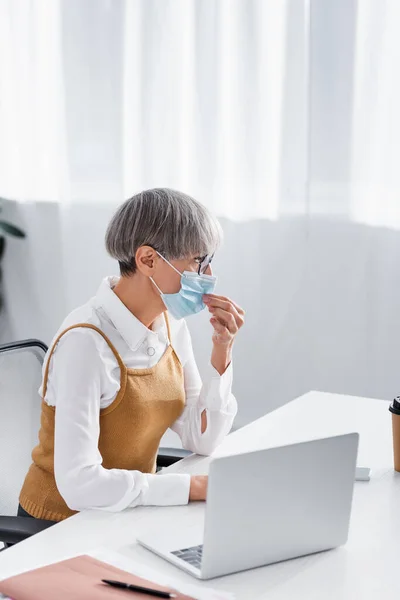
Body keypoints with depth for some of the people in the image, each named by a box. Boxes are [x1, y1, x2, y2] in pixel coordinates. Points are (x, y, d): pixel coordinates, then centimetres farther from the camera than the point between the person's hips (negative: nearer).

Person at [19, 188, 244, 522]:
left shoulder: (171, 325, -1)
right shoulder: (87, 342, -24)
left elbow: (202, 441, 1)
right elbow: (79, 484, -30)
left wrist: (222, 351, -10)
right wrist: (196, 486, -24)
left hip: (130, 513, 7)